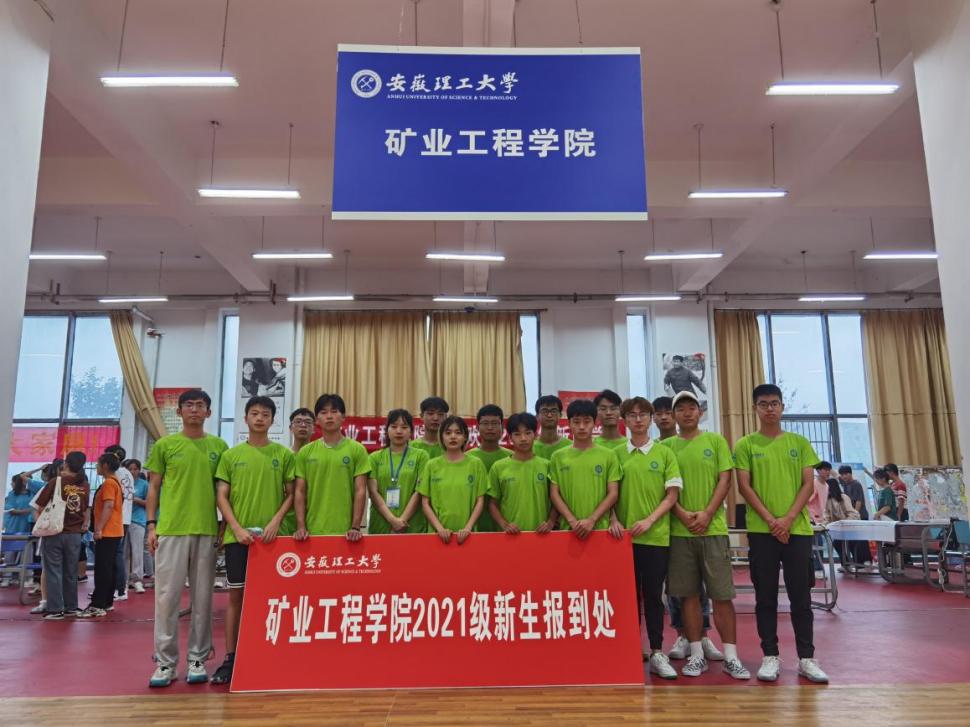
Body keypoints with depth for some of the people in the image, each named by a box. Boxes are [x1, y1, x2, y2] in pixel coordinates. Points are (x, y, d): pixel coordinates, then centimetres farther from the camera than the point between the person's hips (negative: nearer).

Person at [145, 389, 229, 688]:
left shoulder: (219, 446, 8)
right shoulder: (164, 445, 6)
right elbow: (153, 487, 7)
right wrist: (151, 525, -1)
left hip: (207, 531, 1)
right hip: (171, 530, -1)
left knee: (202, 597, 6)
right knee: (167, 596, 1)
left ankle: (198, 660, 16)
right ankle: (165, 662, 11)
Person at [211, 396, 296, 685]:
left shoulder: (285, 455, 3)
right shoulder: (231, 455, 6)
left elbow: (291, 494, 4)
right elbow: (221, 496, 4)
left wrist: (275, 522, -10)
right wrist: (237, 529, -7)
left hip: (271, 536, -1)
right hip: (238, 535, 1)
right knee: (236, 594, 6)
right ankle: (230, 658, 14)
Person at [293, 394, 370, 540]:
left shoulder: (357, 450, 1)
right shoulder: (305, 452, 7)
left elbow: (360, 491, -2)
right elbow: (300, 491, 6)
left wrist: (356, 527, -9)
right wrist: (301, 527, -3)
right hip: (313, 531, 2)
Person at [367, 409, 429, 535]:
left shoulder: (420, 456, 5)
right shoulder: (375, 457, 8)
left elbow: (419, 492, -2)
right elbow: (373, 492, -1)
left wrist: (402, 519, -12)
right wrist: (392, 519, -12)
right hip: (380, 527, 1)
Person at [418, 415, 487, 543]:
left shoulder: (476, 464, 1)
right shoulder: (432, 465, 2)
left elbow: (480, 501, 1)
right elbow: (425, 503, 2)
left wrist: (468, 528, -9)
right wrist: (439, 528, -9)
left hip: (465, 533, 0)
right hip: (438, 533, 0)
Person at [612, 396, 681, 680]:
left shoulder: (664, 453, 4)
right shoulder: (617, 455, 6)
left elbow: (672, 495, 0)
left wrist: (649, 520, -10)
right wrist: (613, 520, -8)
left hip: (656, 536, -1)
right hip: (624, 536, 1)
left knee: (653, 594, 3)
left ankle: (657, 653, 12)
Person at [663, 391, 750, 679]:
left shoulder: (716, 440, 6)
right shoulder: (667, 446, 7)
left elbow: (725, 480, 0)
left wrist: (707, 514, -11)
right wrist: (682, 514, -11)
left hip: (713, 527, -1)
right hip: (679, 530, 1)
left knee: (722, 594, 1)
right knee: (688, 594, 5)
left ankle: (731, 656, 11)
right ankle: (697, 654, 15)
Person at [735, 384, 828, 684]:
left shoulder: (799, 442, 8)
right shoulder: (745, 445, 2)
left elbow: (808, 484, 4)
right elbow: (744, 486, -2)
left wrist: (788, 518, -8)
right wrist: (770, 520, -11)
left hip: (797, 529, 1)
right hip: (761, 530, -1)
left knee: (800, 595, 6)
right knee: (766, 596, 4)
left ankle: (806, 658, 15)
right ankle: (770, 656, 13)